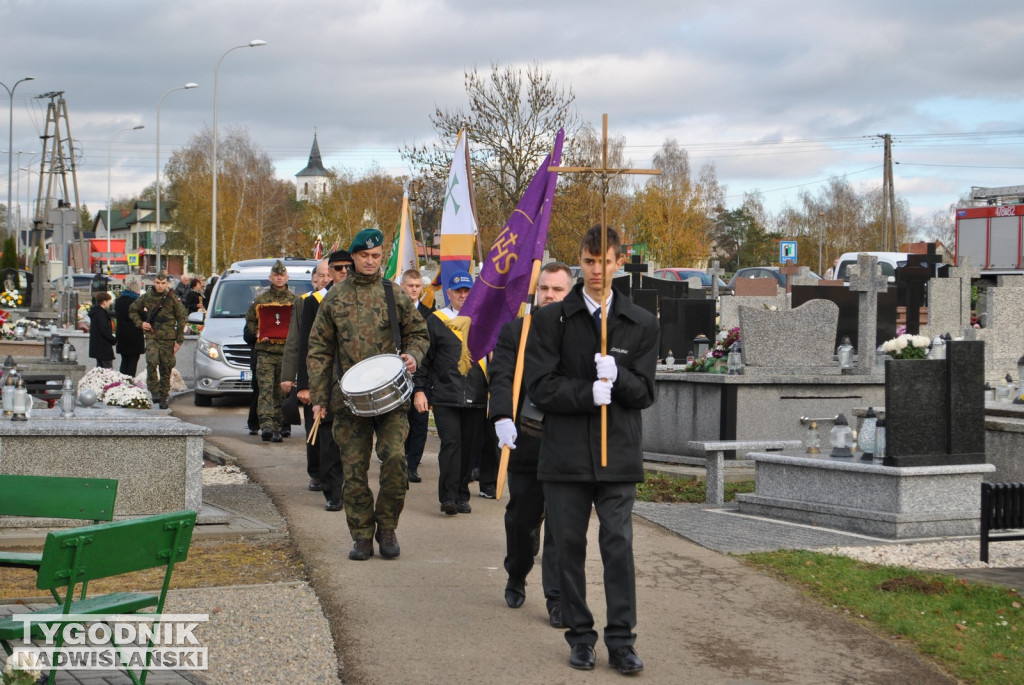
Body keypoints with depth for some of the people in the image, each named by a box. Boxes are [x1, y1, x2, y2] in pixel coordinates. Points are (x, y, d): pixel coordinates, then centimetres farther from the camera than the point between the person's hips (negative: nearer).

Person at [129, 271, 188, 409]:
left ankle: (163, 397, 14)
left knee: (166, 368, 3)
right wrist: (140, 323, 1)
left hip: (168, 338, 0)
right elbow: (133, 310, 18)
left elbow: (181, 319, 5)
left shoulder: (172, 299, 0)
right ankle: (154, 391, -13)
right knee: (152, 362, -22)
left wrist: (179, 340, 1)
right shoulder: (147, 297, 4)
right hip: (152, 336, 0)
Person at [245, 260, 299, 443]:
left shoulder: (295, 301, 9)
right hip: (265, 351, -1)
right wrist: (258, 334, 1)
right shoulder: (260, 300, 9)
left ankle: (277, 428, 10)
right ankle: (266, 425, -23)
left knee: (281, 392, 4)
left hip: (287, 352, 1)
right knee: (265, 389, -13)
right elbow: (249, 321, 18)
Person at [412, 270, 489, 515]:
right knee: (451, 443, -12)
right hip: (445, 398, -2)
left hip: (476, 400, 2)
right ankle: (448, 497, -10)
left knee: (470, 447, 4)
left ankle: (462, 496, 15)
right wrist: (419, 389, 1)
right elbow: (424, 358, 8)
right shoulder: (435, 321, 7)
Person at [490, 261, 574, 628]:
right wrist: (503, 417, -22)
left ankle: (558, 598, 4)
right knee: (521, 517, 13)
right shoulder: (514, 331, 4)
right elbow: (501, 377, -6)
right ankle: (516, 579, 37)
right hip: (526, 443, 1)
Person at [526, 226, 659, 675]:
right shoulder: (551, 319, 3)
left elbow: (645, 393, 3)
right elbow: (540, 387, -4)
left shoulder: (641, 324, 7)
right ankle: (580, 636, 16)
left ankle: (621, 639, 3)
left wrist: (618, 377, -17)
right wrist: (589, 393, -17)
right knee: (569, 545, 5)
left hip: (618, 453, 0)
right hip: (565, 453, 0)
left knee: (618, 545, -4)